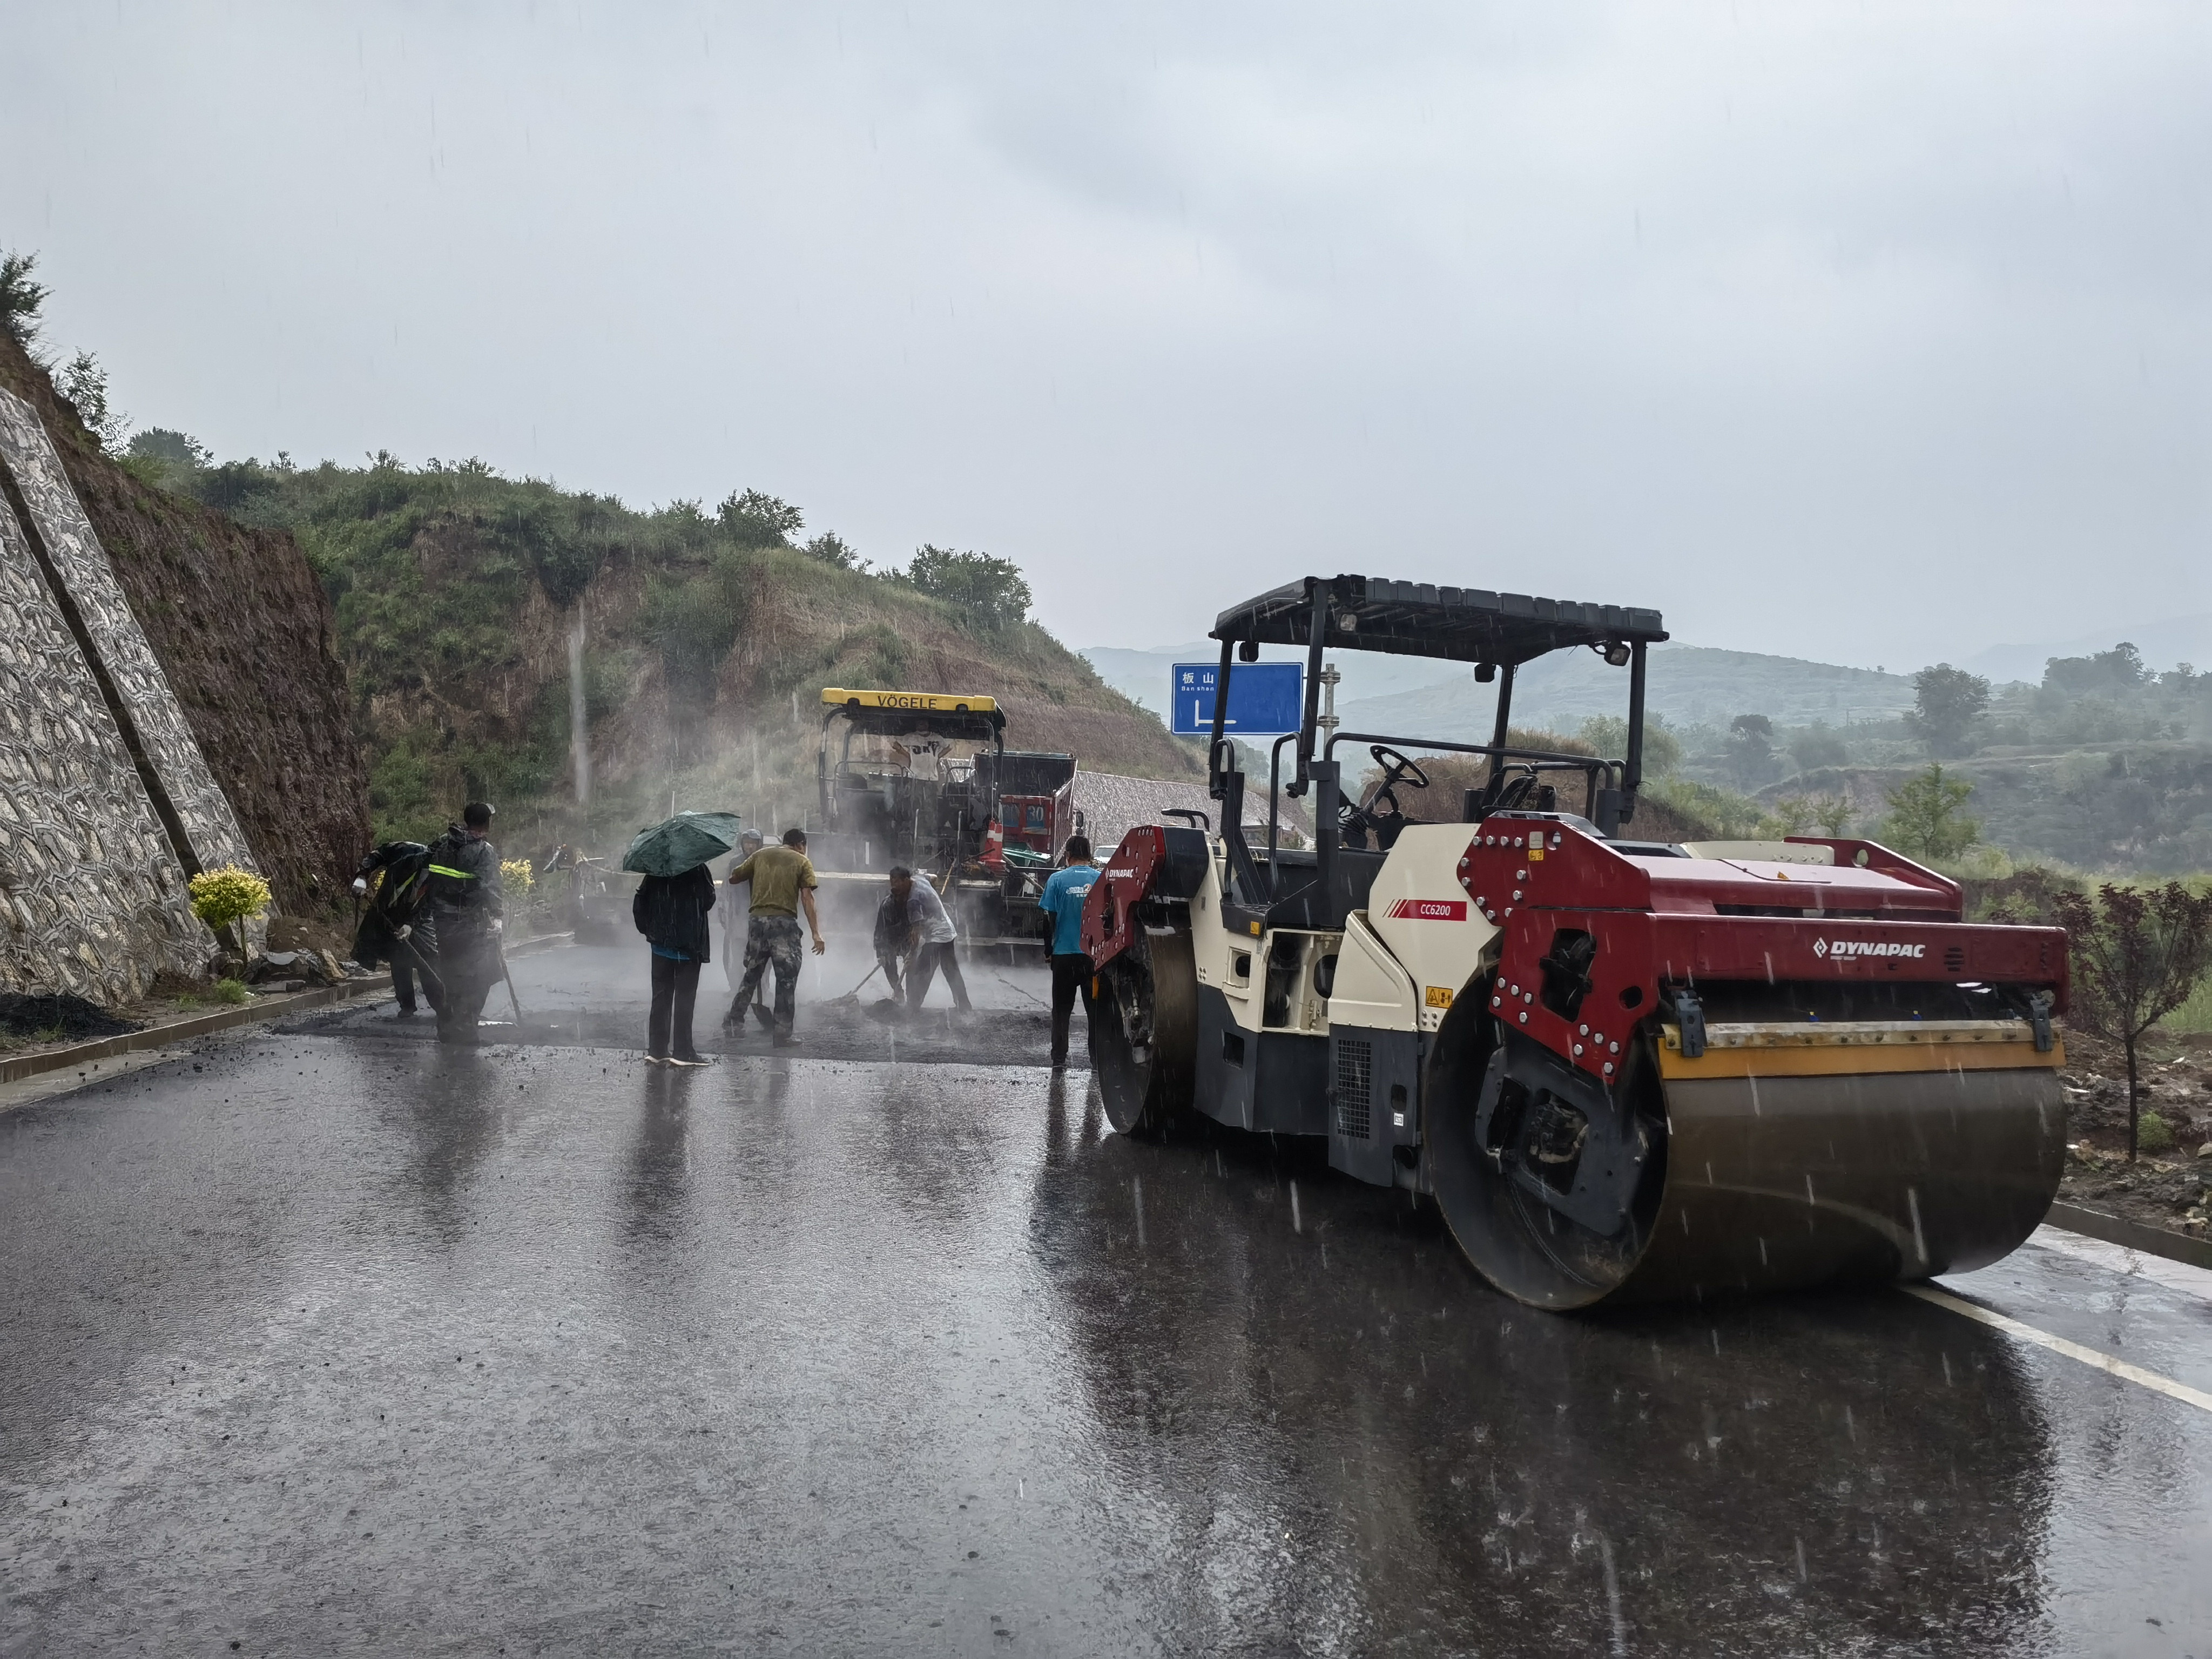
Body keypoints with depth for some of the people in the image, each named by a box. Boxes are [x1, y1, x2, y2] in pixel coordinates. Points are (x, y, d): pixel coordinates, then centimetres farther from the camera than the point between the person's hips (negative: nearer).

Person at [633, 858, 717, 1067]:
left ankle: (657, 1050, 11)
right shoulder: (698, 870, -10)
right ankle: (682, 1052, 2)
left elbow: (639, 903, 1)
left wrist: (647, 930, 11)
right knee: (685, 998, 2)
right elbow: (709, 901, -9)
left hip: (661, 945, 4)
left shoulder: (656, 871, 2)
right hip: (690, 946, -4)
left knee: (661, 997, 11)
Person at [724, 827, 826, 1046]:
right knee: (786, 979, 1)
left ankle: (733, 1022, 20)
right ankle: (783, 1034, 0)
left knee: (751, 974, 18)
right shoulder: (801, 861, 5)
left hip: (757, 919, 4)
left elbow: (733, 878, 17)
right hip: (784, 922, -4)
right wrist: (816, 933, -8)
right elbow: (807, 899, -5)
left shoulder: (760, 855, 15)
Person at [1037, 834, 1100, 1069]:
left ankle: (1059, 1058, 6)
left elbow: (1051, 917, -5)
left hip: (1065, 953, -1)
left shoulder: (1057, 879, -5)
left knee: (1062, 1009, 8)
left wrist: (1049, 950, 5)